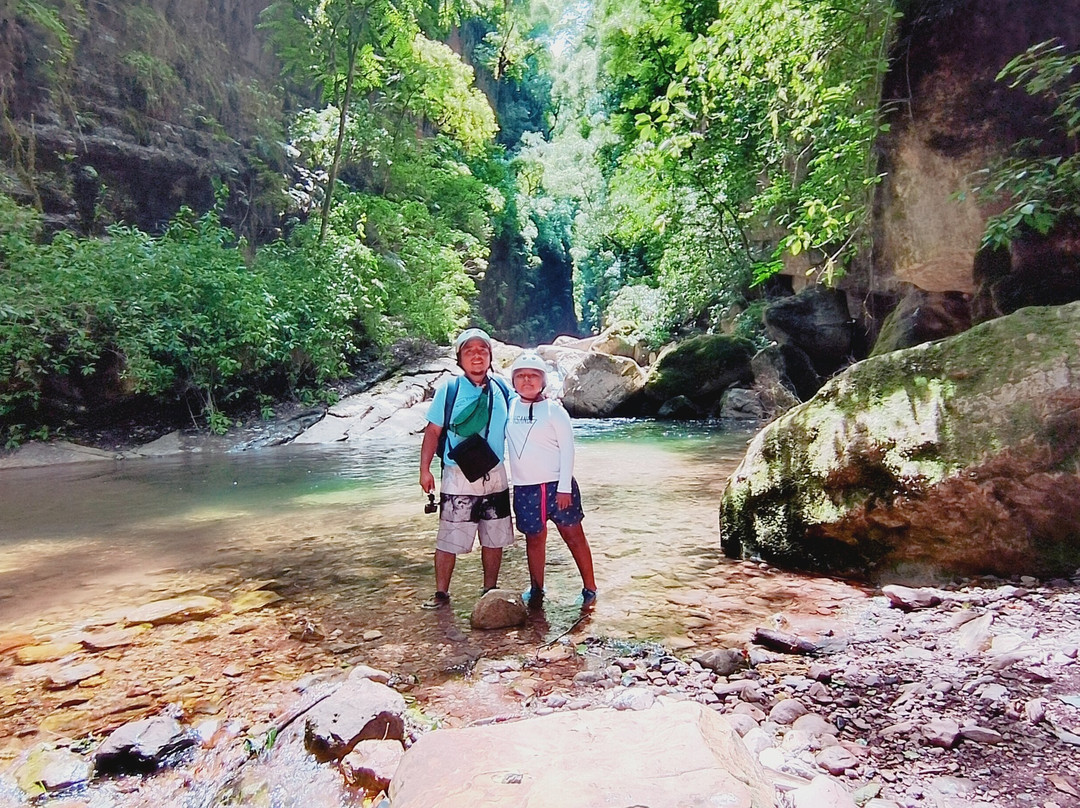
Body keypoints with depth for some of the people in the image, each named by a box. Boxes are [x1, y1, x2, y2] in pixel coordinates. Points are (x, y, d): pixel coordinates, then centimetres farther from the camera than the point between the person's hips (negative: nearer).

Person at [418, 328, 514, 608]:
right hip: (458, 477, -3)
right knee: (449, 538, 2)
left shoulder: (501, 389, 3)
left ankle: (490, 590, 29)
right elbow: (433, 430, -4)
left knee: (494, 539, 13)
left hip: (495, 476, 4)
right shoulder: (449, 389, -6)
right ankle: (441, 592, 19)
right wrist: (425, 469, -7)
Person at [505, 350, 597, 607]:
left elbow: (567, 449, -8)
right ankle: (536, 589, 30)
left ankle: (589, 588, 17)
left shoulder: (554, 410, -6)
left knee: (573, 536, 4)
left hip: (556, 485, -3)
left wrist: (564, 488, -12)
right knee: (534, 539, 14)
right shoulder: (509, 407, 5)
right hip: (524, 488, 3)